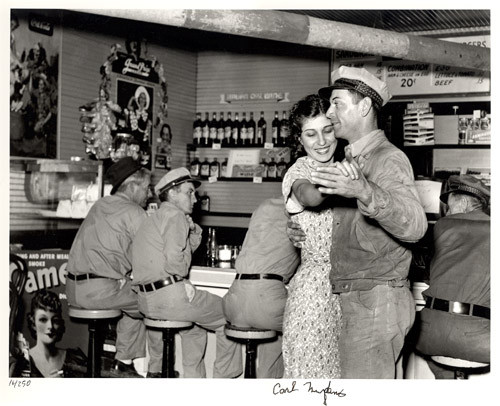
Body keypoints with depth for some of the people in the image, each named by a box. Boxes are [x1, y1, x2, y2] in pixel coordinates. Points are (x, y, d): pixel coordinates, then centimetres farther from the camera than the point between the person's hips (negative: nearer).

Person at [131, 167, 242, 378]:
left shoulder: (153, 218, 23)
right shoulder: (175, 215, -8)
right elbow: (174, 257, -23)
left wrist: (192, 227, 14)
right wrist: (184, 283, -8)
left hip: (147, 300, 10)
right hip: (170, 295, -10)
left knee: (194, 324, 32)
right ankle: (223, 377, 13)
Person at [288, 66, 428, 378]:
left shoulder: (388, 158, -11)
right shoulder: (354, 160, 17)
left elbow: (414, 226, -28)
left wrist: (364, 192, -43)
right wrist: (306, 234, 7)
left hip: (376, 302, -9)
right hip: (359, 300, 9)